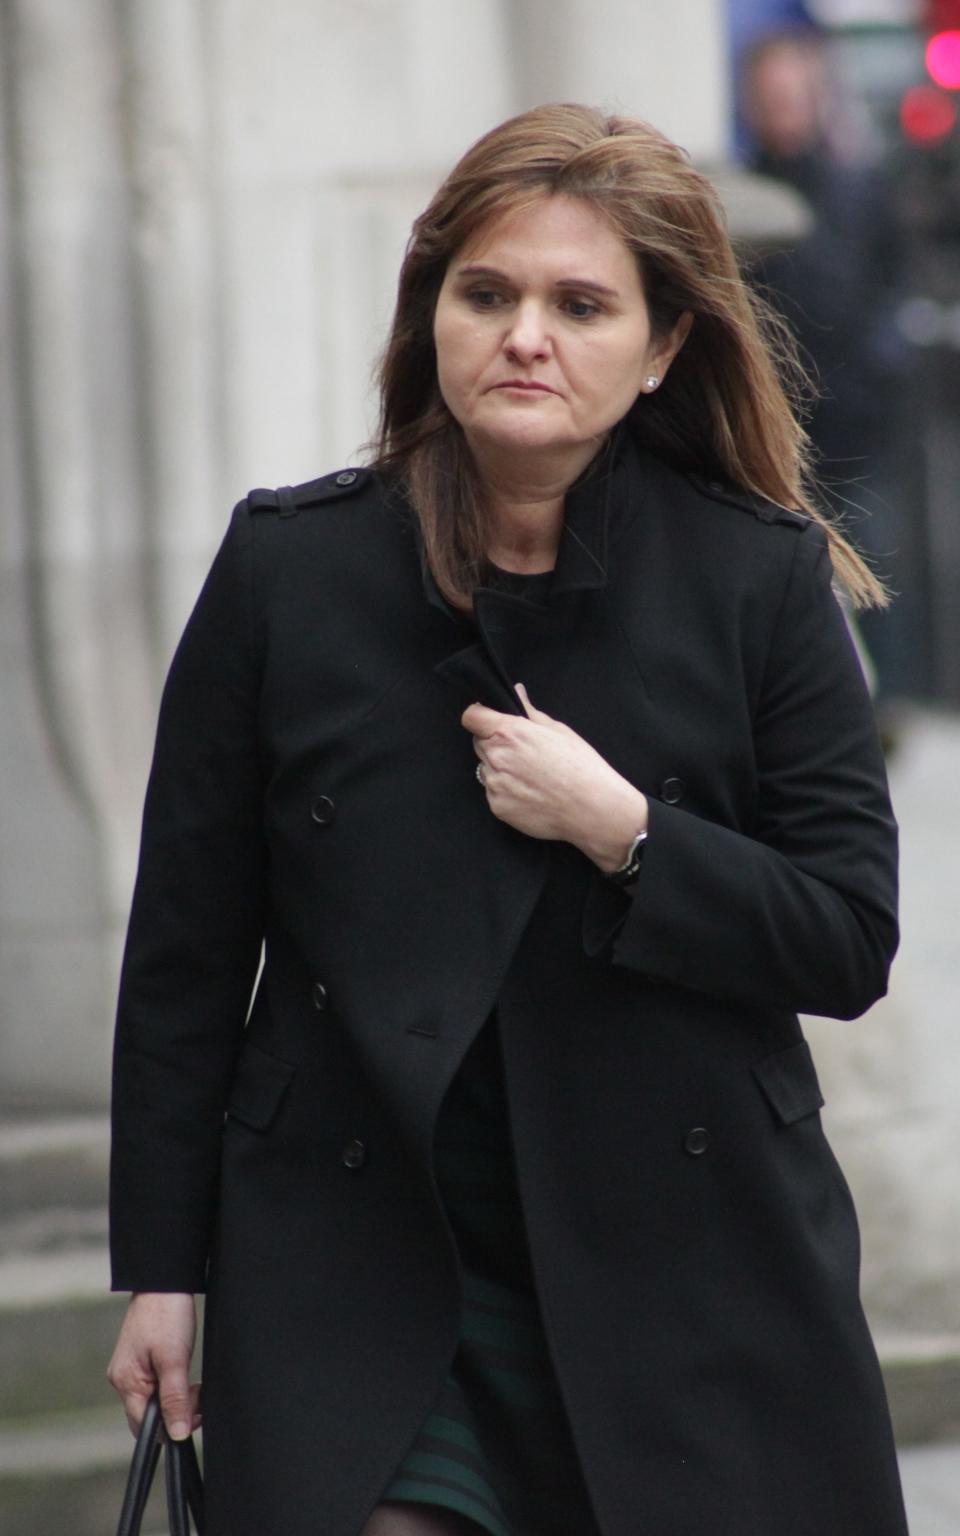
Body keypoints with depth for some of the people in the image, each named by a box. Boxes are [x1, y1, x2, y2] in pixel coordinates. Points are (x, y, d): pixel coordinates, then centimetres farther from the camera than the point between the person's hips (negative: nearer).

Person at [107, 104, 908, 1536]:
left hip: (688, 1282, 0)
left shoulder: (762, 581, -1)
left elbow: (850, 943, -1)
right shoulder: (288, 568, 0)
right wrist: (161, 1266, 4)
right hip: (354, 1283, 0)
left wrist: (619, 829, -15)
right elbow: (186, 946, 5)